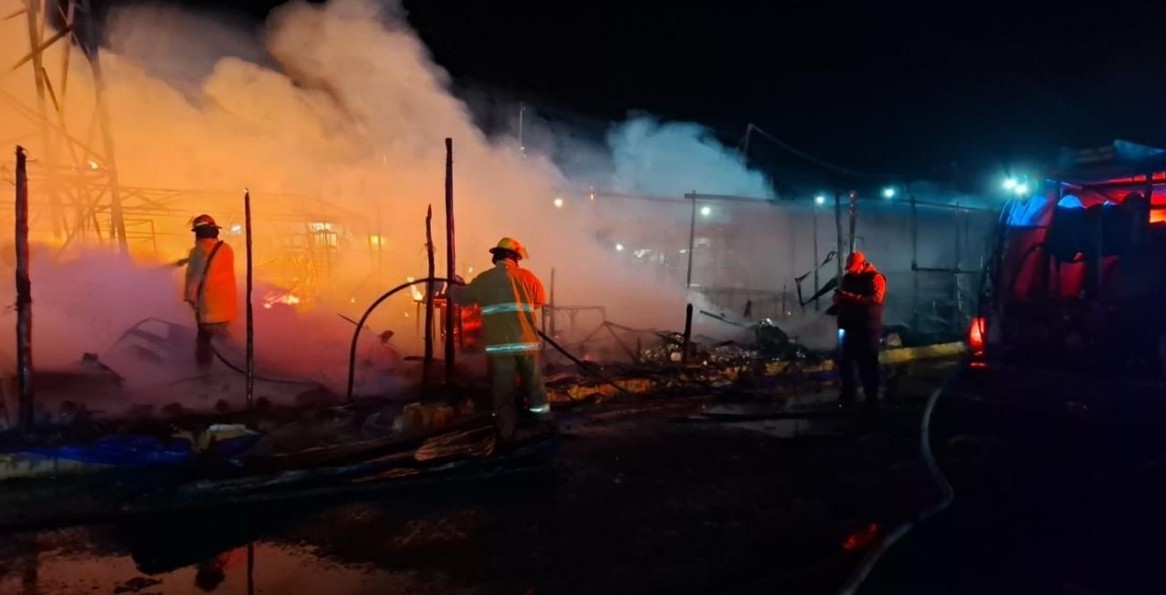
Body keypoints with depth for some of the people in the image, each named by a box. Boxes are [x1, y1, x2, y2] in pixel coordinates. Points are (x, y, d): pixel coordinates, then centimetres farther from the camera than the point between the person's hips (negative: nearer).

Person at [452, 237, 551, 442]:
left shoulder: (483, 280, 2)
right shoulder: (527, 276, 2)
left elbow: (461, 297, 17)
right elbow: (540, 301, 16)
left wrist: (455, 286, 39)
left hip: (499, 345, 0)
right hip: (527, 342, 1)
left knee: (503, 390, 7)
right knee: (534, 384, 15)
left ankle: (507, 433, 9)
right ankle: (544, 424, 26)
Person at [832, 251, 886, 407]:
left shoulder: (875, 278, -6)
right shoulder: (847, 277, 14)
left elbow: (876, 298, -21)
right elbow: (837, 297, 17)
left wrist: (851, 297, -25)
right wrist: (838, 297, -8)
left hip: (867, 329, -6)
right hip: (848, 327, 6)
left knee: (867, 364, -1)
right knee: (844, 362, 10)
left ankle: (871, 398, 10)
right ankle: (847, 395, 24)